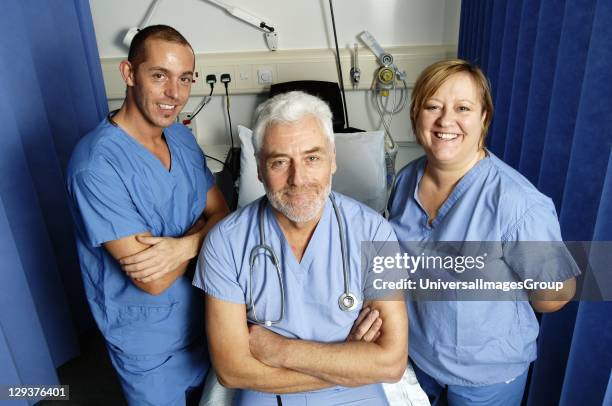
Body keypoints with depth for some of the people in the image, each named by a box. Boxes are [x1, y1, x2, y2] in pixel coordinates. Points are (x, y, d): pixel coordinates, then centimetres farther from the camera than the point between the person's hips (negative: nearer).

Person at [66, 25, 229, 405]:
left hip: (204, 317, 6)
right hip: (150, 342, -6)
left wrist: (183, 245, -24)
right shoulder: (96, 165, -27)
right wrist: (200, 229, -13)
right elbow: (154, 280, -29)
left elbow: (222, 214, -3)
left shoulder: (183, 137, -4)